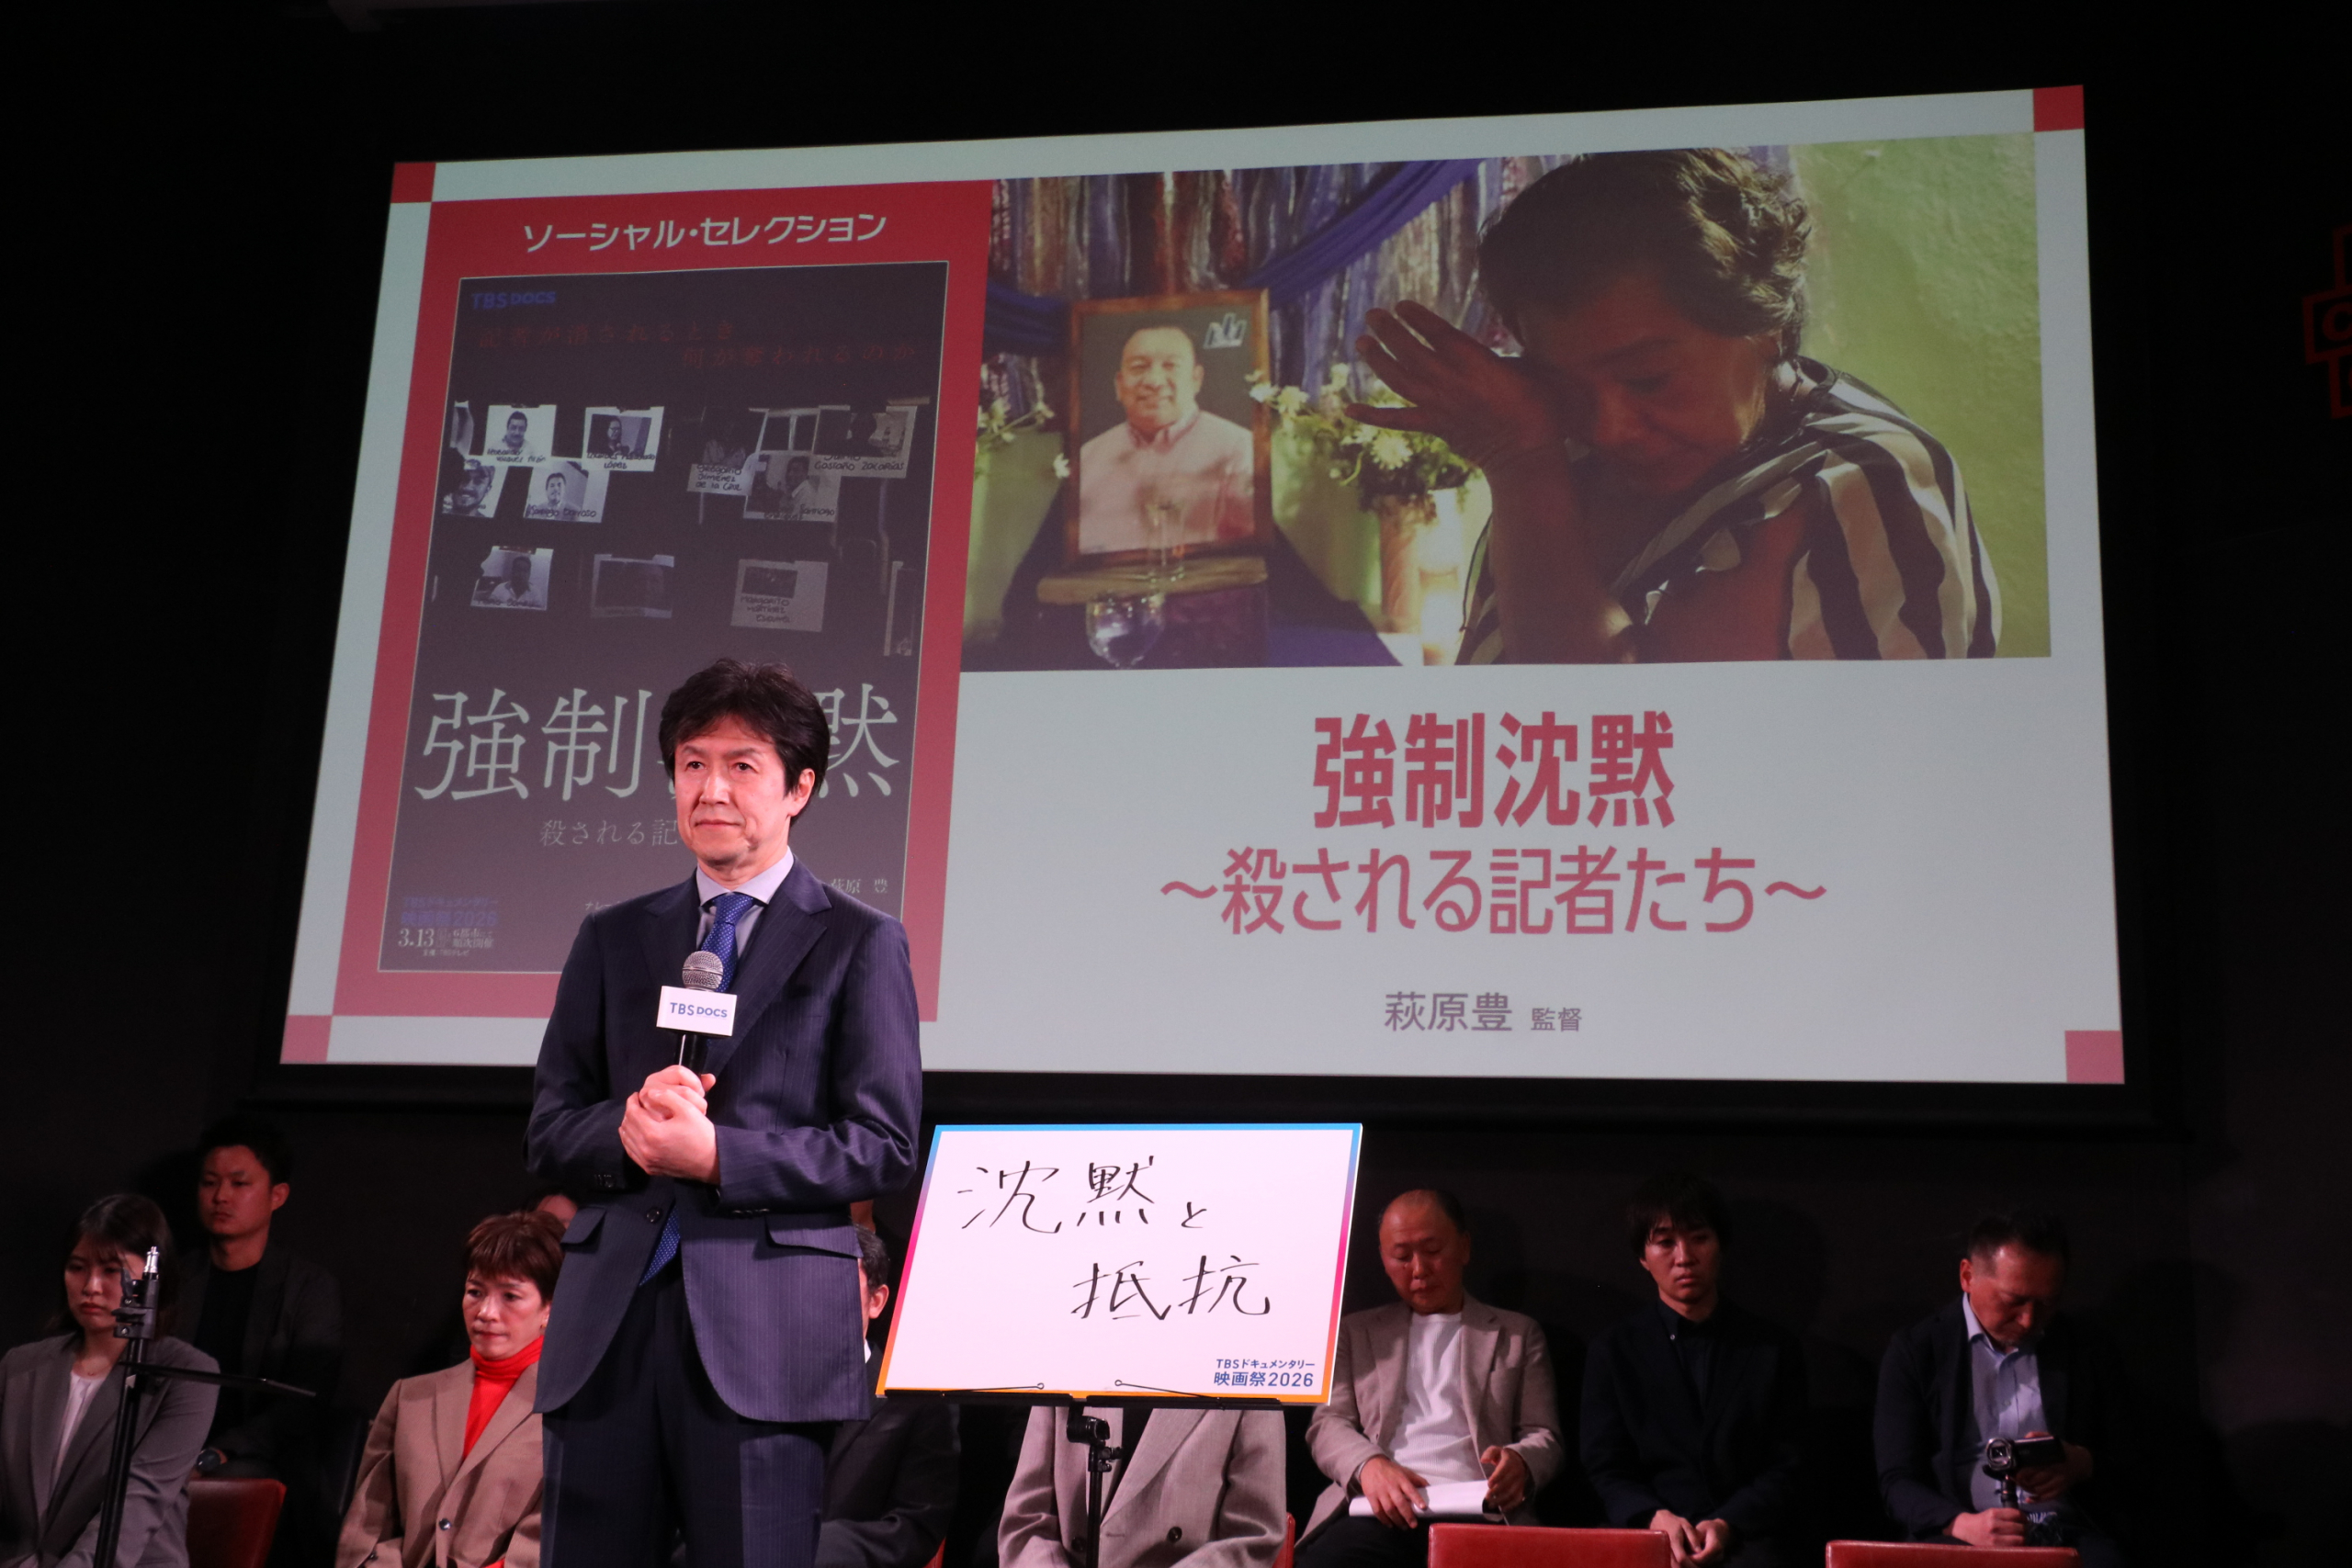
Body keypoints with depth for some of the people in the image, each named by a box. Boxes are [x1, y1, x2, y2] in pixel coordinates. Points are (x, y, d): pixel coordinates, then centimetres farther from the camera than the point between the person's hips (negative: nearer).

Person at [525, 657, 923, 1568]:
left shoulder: (858, 942, 6)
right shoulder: (612, 939, 17)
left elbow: (884, 1146, -1)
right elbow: (549, 1133, 13)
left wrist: (717, 1155, -13)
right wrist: (629, 1127, -10)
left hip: (764, 1330, -3)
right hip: (609, 1322, 4)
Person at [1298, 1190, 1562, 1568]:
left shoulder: (1518, 1335, 23)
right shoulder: (1356, 1332, 24)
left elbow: (1545, 1436, 17)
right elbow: (1327, 1423, 13)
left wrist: (1519, 1462, -9)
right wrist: (1368, 1465, -11)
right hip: (1384, 1510, 0)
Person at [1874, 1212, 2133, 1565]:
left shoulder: (2087, 1351, 11)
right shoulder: (1914, 1351, 2)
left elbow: (2126, 1462, 15)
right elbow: (1896, 1481, -2)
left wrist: (2083, 1465, -10)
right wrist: (1963, 1524, -23)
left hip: (2069, 1535, 4)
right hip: (1958, 1537, -4)